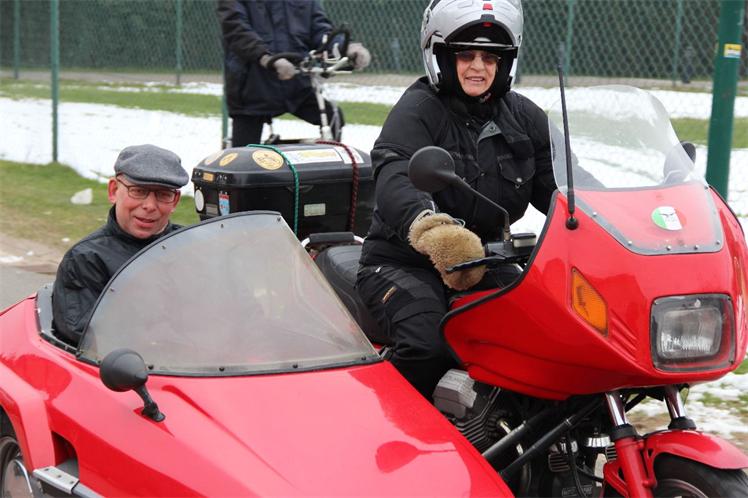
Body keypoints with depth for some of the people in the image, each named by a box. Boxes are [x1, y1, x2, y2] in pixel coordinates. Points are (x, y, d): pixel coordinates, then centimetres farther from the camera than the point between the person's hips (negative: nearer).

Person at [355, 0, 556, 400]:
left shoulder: (524, 117, 10)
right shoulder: (417, 109, -10)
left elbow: (558, 187, 7)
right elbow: (394, 179, -30)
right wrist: (431, 227, -52)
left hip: (485, 262, 6)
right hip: (403, 263, -5)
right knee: (428, 344, -33)